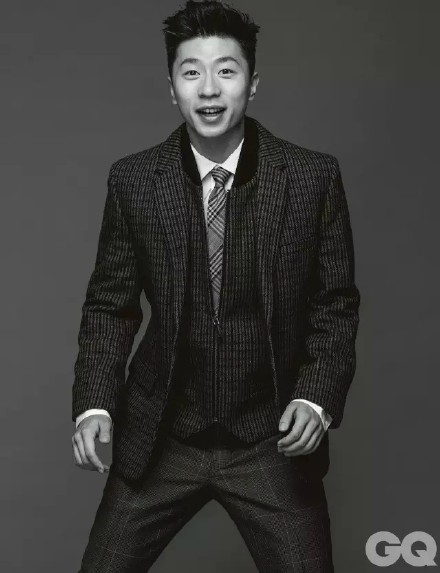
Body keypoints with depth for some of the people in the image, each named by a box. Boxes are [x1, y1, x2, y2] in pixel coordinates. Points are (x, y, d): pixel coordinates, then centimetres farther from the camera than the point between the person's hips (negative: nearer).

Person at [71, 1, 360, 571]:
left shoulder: (314, 177, -7)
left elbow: (336, 304, 0)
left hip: (272, 441, -1)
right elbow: (110, 304, 3)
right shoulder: (132, 180, -4)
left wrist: (317, 396, -14)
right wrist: (94, 403, -10)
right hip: (160, 439, 1)